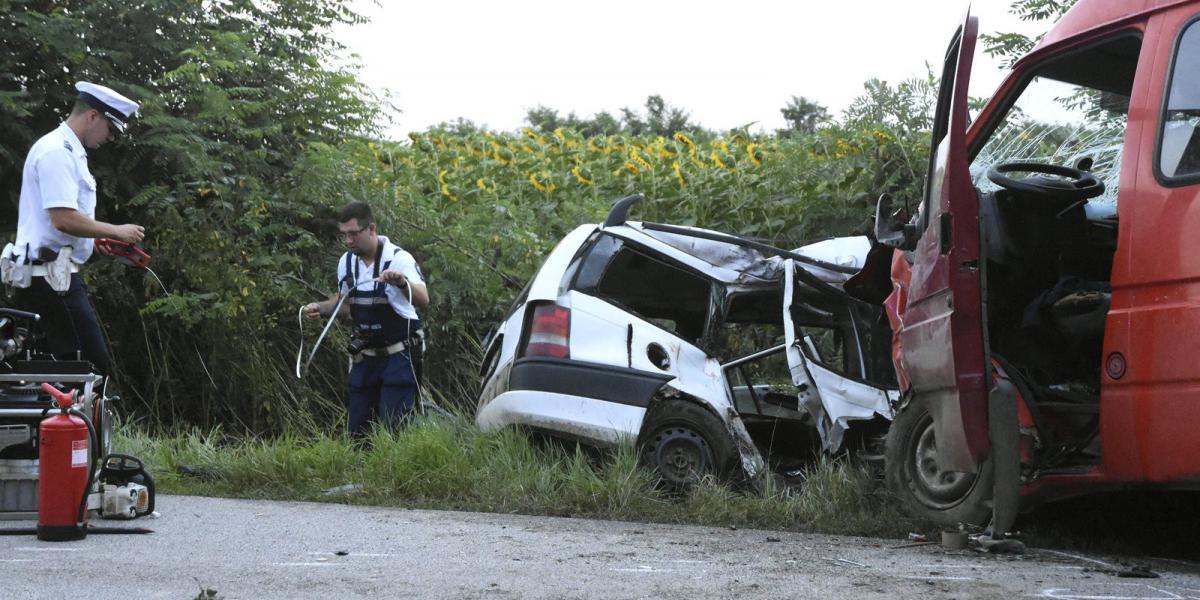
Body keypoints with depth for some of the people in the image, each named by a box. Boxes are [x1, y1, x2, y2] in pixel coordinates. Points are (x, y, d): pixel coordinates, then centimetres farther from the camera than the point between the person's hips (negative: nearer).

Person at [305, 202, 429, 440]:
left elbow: (423, 300, -29)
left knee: (391, 428, -13)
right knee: (356, 428, 6)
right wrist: (320, 307, 2)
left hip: (399, 356, -6)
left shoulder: (398, 259, -16)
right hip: (365, 357, 6)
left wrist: (402, 282, -47)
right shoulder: (347, 262, 4)